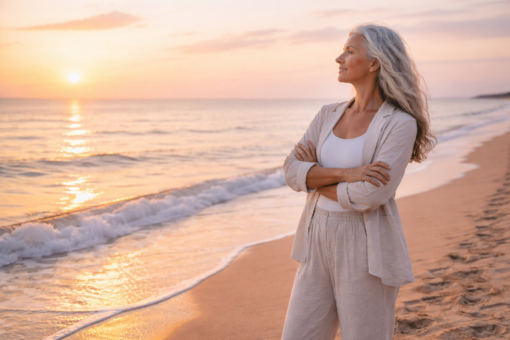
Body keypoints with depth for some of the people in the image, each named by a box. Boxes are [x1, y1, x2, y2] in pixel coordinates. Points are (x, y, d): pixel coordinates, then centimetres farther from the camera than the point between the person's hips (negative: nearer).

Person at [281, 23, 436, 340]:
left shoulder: (400, 124, -10)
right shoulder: (329, 115, 9)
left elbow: (370, 195, -21)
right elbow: (292, 172, -2)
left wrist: (316, 177, -5)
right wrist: (345, 173, -18)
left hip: (367, 253, -6)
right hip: (321, 247, 6)